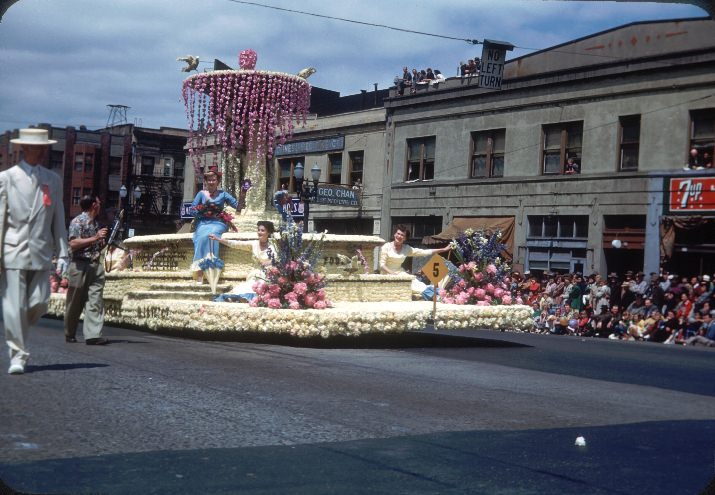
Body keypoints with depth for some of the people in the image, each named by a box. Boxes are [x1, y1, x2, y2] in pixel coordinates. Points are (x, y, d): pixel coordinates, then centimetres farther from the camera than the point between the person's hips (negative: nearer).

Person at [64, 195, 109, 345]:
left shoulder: (95, 222, 17)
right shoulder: (77, 221, -7)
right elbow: (73, 244, -17)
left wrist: (103, 243, 9)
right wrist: (95, 238, -20)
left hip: (96, 265, 7)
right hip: (80, 266, -7)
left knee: (96, 301, -5)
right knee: (75, 303, 5)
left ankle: (93, 335, -10)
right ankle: (70, 335, 18)